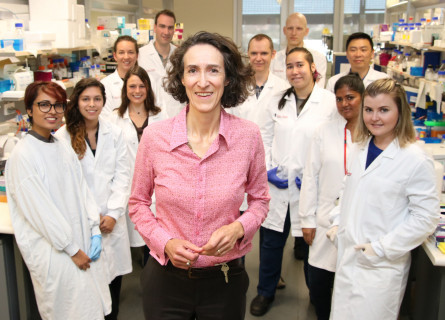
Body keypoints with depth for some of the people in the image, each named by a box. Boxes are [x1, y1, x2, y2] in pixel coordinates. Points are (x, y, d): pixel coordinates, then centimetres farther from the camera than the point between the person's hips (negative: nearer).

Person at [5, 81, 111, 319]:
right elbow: (39, 210, -16)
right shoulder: (22, 154, -14)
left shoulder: (64, 149, 9)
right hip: (52, 252, -7)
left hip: (84, 246, 7)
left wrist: (95, 232, 1)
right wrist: (72, 250, -12)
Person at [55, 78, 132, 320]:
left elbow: (122, 176, 3)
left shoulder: (114, 133, 5)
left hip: (112, 219, 3)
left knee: (113, 276, 9)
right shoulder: (63, 136, -5)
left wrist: (113, 213, -6)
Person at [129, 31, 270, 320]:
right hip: (166, 278, 0)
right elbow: (138, 203, 3)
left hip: (225, 280, 0)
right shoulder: (154, 137, -11)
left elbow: (260, 200, 4)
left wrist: (238, 228, -15)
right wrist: (165, 242, -12)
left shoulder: (249, 136, -10)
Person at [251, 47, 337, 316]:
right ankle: (266, 292, 34)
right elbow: (264, 138, 9)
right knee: (271, 241, 13)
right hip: (276, 185, 3)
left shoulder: (331, 102, -6)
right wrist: (266, 168, -5)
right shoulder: (278, 102, 8)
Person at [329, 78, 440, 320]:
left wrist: (382, 249, -16)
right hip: (347, 256, 6)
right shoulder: (360, 148, 6)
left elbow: (426, 217, -15)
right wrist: (338, 222, 6)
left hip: (381, 267, -6)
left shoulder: (415, 160, -15)